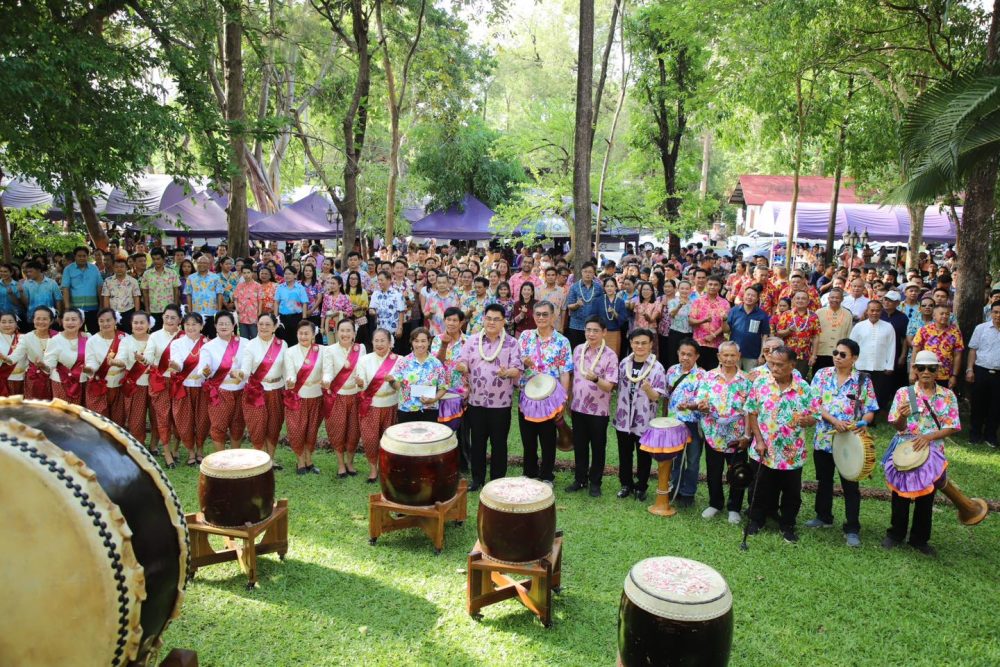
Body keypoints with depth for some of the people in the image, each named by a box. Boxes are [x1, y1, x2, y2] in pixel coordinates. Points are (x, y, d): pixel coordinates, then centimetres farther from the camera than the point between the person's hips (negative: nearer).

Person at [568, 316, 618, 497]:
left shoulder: (610, 355, -13)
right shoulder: (578, 350, 2)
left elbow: (609, 386, -18)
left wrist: (595, 379, -37)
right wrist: (569, 401, 14)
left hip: (599, 410, -4)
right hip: (578, 407, 4)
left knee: (598, 447, 9)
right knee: (579, 445, 13)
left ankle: (594, 482, 23)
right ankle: (580, 479, 28)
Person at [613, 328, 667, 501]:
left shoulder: (657, 367, -11)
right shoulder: (624, 363, 2)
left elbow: (657, 397, -13)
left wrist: (648, 389, -34)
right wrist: (616, 411, 13)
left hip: (644, 420, -3)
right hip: (624, 417, 4)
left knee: (644, 455, 10)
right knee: (624, 454, 14)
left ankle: (641, 487, 27)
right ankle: (626, 484, 31)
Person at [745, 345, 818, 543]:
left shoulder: (803, 388, -6)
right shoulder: (760, 382, -7)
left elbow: (814, 417, -1)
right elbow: (751, 413, -3)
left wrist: (805, 420, -25)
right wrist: (759, 440, -9)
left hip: (793, 453, 1)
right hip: (765, 451, 0)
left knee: (792, 493, 13)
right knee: (762, 490, 14)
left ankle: (788, 526, 32)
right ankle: (756, 521, 34)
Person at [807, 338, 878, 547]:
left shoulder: (863, 381, -3)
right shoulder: (822, 375, 0)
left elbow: (870, 411, -2)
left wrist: (861, 423, -23)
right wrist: (834, 420, -19)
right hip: (823, 438, 2)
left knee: (850, 485, 3)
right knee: (824, 480, 18)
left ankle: (852, 529, 13)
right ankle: (823, 517, 36)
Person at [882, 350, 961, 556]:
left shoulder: (948, 396, 0)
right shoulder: (904, 393, -4)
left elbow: (952, 427, -2)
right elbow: (898, 427, -6)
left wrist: (929, 437, -18)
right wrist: (902, 416, -29)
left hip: (932, 453, 1)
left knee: (926, 499, 10)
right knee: (900, 496, 8)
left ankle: (920, 539, 27)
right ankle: (895, 534, 26)